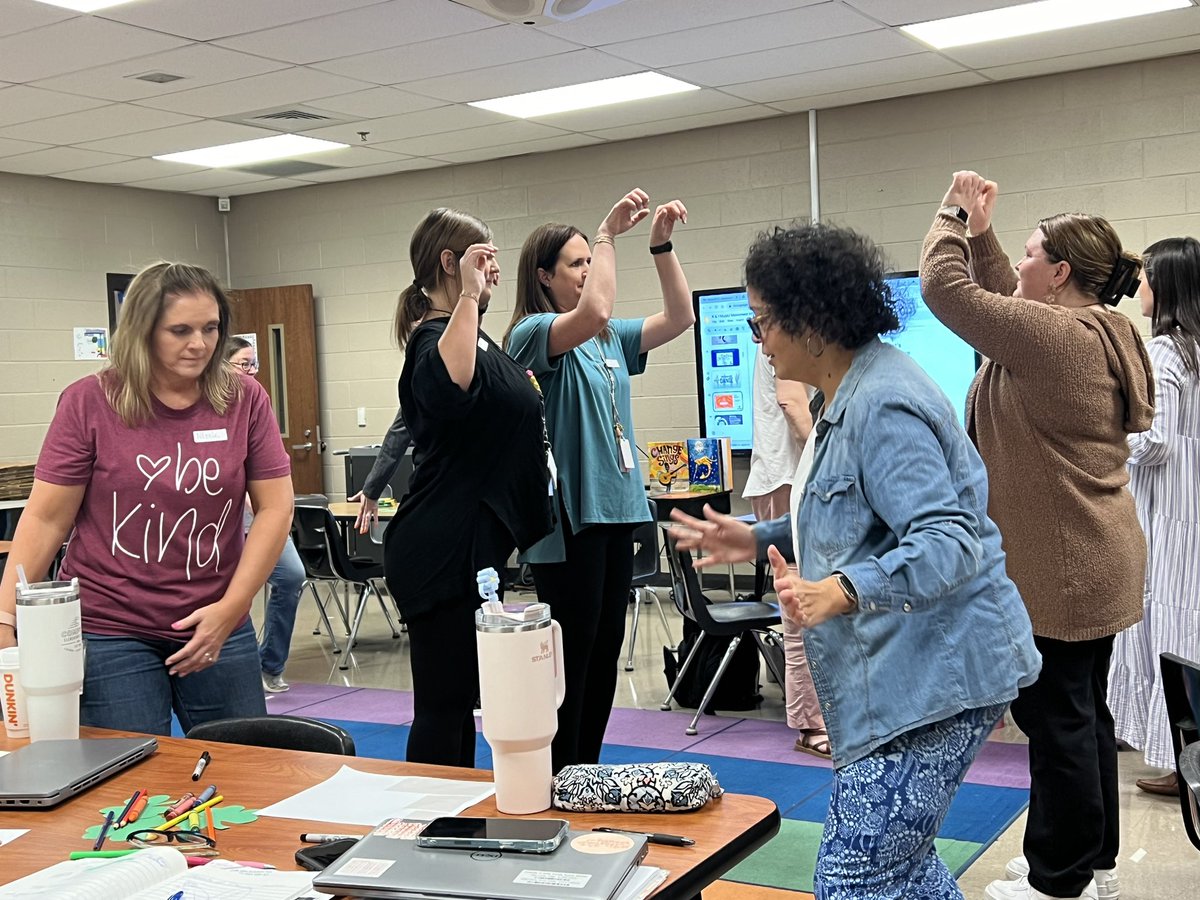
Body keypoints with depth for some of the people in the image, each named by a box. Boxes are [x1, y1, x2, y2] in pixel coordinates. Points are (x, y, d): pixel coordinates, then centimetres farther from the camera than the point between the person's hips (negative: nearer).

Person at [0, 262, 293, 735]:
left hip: (216, 626, 2)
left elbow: (274, 508, -3)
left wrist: (230, 610, -11)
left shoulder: (245, 400, -2)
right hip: (109, 633, -2)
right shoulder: (89, 402, -6)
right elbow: (46, 519, -3)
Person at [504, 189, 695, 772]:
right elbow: (594, 311, -28)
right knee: (571, 656, -3)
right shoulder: (532, 333, -9)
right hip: (565, 513, -8)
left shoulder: (611, 339, 15)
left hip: (615, 506, 8)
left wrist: (662, 244, 0)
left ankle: (588, 774, 25)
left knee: (606, 649, 14)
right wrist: (608, 232, -21)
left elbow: (678, 318, 9)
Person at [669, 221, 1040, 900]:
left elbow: (945, 541, -29)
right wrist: (759, 540, 17)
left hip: (934, 675, -12)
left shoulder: (884, 405, -21)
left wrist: (840, 592, -42)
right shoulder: (845, 395, 14)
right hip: (904, 673, 12)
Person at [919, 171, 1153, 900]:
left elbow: (945, 287, -17)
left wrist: (955, 215, -1)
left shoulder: (1055, 338, -20)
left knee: (1057, 718, 0)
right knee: (1086, 713, 17)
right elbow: (1009, 303, 23)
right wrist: (982, 233, 18)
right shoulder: (1100, 336, 10)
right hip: (1090, 559, 10)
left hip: (1060, 565, -10)